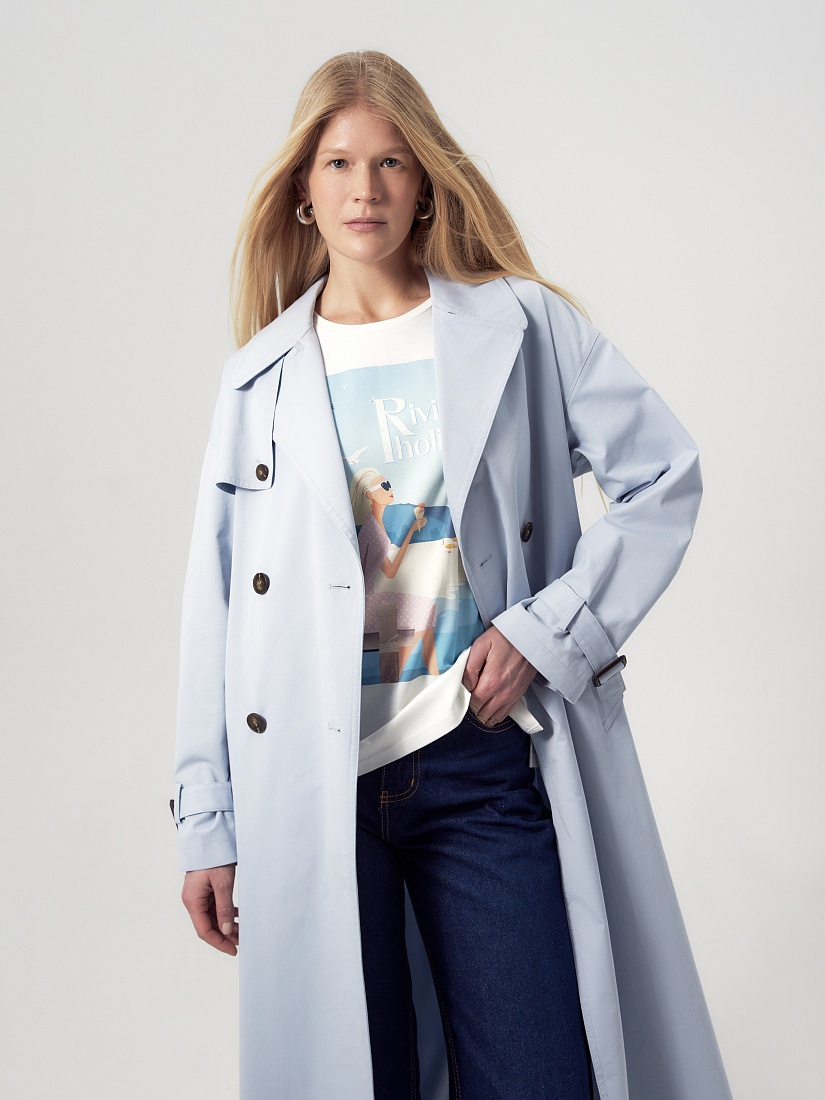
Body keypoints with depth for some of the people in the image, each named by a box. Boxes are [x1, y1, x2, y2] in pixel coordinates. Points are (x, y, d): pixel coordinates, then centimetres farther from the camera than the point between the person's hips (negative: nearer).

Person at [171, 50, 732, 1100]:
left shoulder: (522, 325, 4)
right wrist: (207, 820, 5)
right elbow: (216, 608, 8)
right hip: (313, 786, 1)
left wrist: (551, 629, -8)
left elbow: (664, 475, 4)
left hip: (488, 765, -1)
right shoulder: (259, 378, 8)